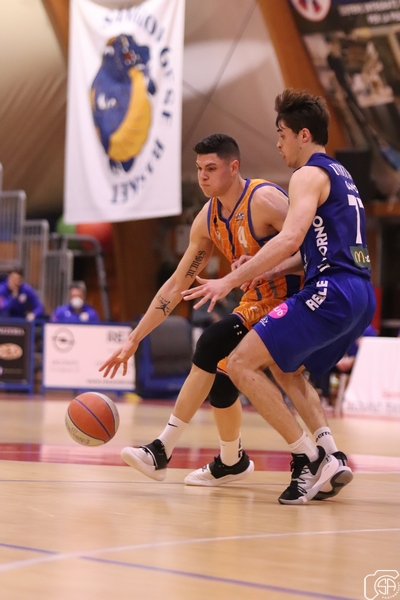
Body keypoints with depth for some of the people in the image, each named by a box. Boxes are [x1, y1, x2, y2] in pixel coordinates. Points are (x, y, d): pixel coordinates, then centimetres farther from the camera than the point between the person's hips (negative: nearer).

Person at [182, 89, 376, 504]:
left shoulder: (309, 175, -5)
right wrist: (268, 270, 21)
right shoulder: (340, 175, 25)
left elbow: (291, 238, -20)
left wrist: (231, 280, -21)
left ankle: (311, 458, -11)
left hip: (331, 292, -10)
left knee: (241, 364, -9)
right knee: (284, 367, 28)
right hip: (361, 296, 10)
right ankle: (330, 462, 15)